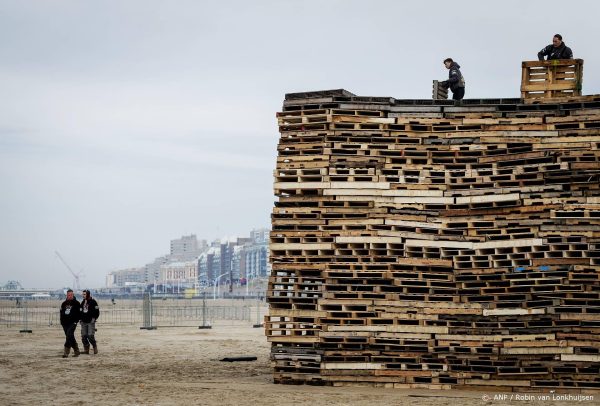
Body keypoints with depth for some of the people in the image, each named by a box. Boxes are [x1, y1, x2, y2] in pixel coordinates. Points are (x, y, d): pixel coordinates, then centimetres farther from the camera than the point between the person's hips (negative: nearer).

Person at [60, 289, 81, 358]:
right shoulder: (64, 303, 15)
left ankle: (66, 352, -22)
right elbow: (61, 313, 19)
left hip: (72, 323, -6)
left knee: (69, 335, -19)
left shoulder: (76, 303, 1)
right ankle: (76, 351, 19)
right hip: (65, 323, 6)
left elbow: (79, 313, -3)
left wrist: (76, 321, -11)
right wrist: (62, 321, 9)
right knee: (71, 337, 8)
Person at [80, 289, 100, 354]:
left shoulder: (93, 302, -6)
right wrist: (81, 319, 13)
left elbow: (97, 311, -7)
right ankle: (86, 349, 12)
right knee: (84, 336, 3)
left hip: (90, 322, -6)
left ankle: (95, 347, 6)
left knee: (90, 336, -13)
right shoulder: (83, 302, 14)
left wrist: (94, 318, -13)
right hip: (84, 322, 6)